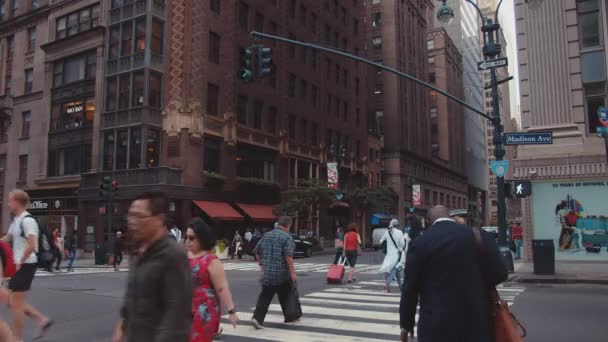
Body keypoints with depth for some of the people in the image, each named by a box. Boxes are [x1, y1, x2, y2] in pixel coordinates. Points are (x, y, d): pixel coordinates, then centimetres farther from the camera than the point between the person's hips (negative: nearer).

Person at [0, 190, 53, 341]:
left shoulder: (27, 220, -17)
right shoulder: (16, 220, 13)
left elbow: (31, 246, -25)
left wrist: (20, 263, -18)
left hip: (25, 266, -9)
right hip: (19, 265, 9)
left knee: (16, 303, -2)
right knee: (13, 301, 14)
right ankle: (42, 320, 17)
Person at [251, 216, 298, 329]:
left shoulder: (266, 235, 10)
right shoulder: (286, 237, -10)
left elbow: (257, 251, 15)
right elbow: (288, 256, -19)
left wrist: (262, 264, 24)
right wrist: (292, 271, -16)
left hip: (268, 272, 5)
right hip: (282, 273, -4)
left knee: (265, 296, 4)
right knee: (285, 296, 12)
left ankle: (257, 318, -10)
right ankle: (290, 317, 25)